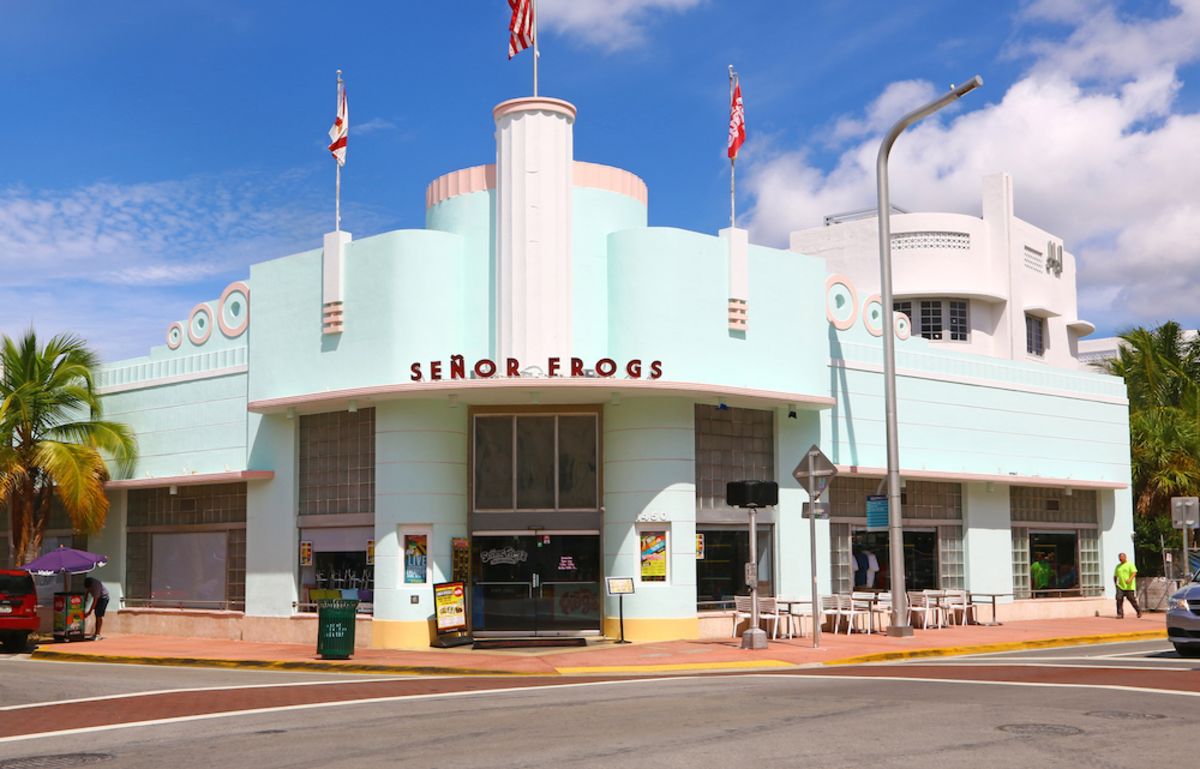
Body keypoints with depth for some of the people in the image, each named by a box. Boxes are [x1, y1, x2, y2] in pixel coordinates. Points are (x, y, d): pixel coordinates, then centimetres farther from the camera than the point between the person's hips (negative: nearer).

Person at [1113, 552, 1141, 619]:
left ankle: (1139, 612, 25)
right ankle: (1120, 614, -7)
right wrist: (1115, 583, 10)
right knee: (1119, 599, -11)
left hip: (1129, 587, -4)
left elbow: (1134, 572, -14)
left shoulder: (1130, 564, -1)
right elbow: (1115, 576, 23)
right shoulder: (1118, 566, 16)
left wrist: (1130, 579, -30)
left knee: (1132, 600, 3)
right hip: (1120, 586, 4)